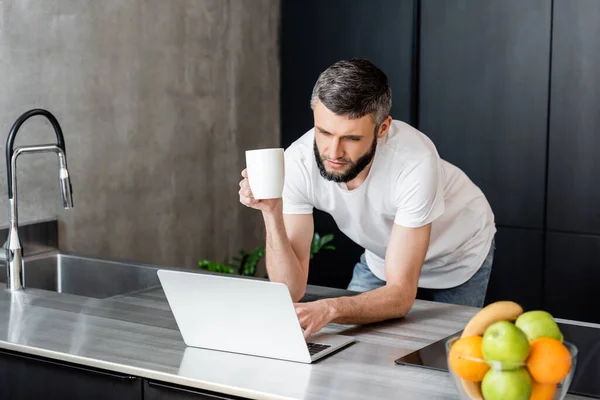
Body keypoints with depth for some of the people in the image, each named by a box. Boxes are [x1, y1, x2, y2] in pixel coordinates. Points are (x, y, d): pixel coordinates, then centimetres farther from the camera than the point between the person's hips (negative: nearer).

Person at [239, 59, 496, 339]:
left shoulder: (414, 160, -40)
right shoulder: (298, 162, -30)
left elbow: (400, 294, -39)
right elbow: (290, 291, -29)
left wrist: (329, 309, -57)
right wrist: (271, 213, -44)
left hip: (458, 255, -2)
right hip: (381, 258, 3)